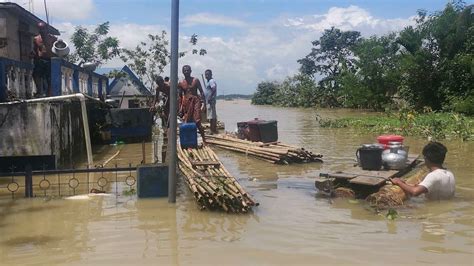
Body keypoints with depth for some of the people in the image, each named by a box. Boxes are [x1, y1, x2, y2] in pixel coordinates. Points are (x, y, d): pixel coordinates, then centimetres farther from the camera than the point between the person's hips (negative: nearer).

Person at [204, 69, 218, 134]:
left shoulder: (211, 81, -10)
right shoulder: (209, 81, 20)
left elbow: (214, 89, -24)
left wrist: (210, 98, -28)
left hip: (210, 101, -11)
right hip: (209, 101, 11)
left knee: (211, 116, -10)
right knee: (213, 116, 11)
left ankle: (212, 130, -10)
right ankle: (214, 130, 15)